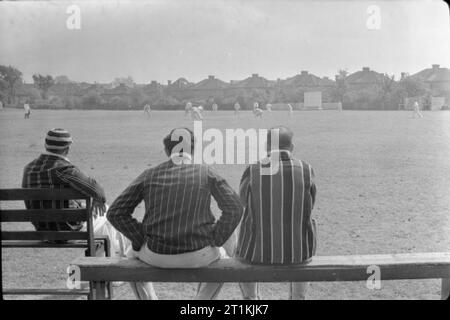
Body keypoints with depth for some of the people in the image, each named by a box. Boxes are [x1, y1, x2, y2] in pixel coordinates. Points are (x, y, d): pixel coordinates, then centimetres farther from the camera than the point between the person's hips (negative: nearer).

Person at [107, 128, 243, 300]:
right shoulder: (206, 172, -2)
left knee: (134, 253, 38)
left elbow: (116, 212, -2)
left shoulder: (149, 175, 0)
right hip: (196, 256, -1)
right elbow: (234, 208, -10)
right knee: (222, 258, 37)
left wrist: (143, 240, 5)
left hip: (158, 255, 1)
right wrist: (214, 242, -1)